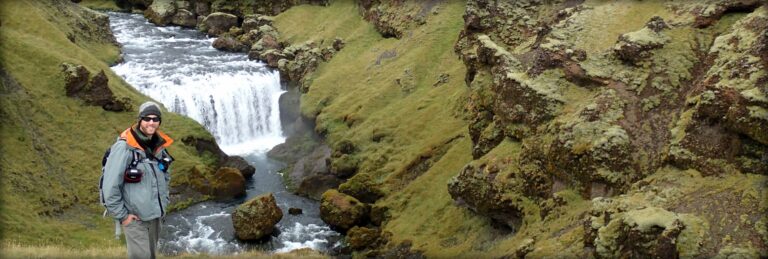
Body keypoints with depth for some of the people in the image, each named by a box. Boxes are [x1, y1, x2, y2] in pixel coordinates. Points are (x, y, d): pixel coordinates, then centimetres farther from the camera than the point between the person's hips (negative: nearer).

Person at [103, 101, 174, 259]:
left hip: (155, 215, 7)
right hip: (134, 217, -7)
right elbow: (110, 185, -16)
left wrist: (163, 203, 13)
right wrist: (121, 215, -13)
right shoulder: (124, 147, -16)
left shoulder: (159, 146, 4)